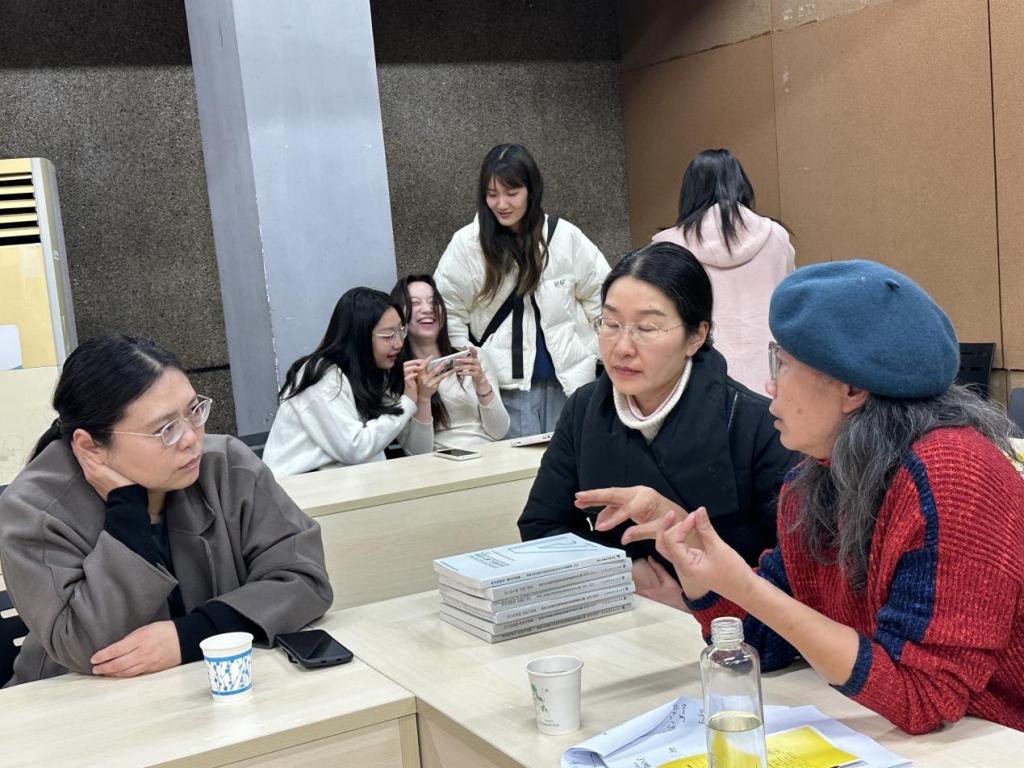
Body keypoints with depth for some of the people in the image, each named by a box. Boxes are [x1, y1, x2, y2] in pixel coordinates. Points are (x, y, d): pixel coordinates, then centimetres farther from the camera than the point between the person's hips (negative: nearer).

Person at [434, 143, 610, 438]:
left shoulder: (564, 236, 0)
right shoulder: (467, 243, -5)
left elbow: (600, 294, 10)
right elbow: (448, 311, 1)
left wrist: (599, 352, 7)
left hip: (567, 381, 2)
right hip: (506, 386, -2)